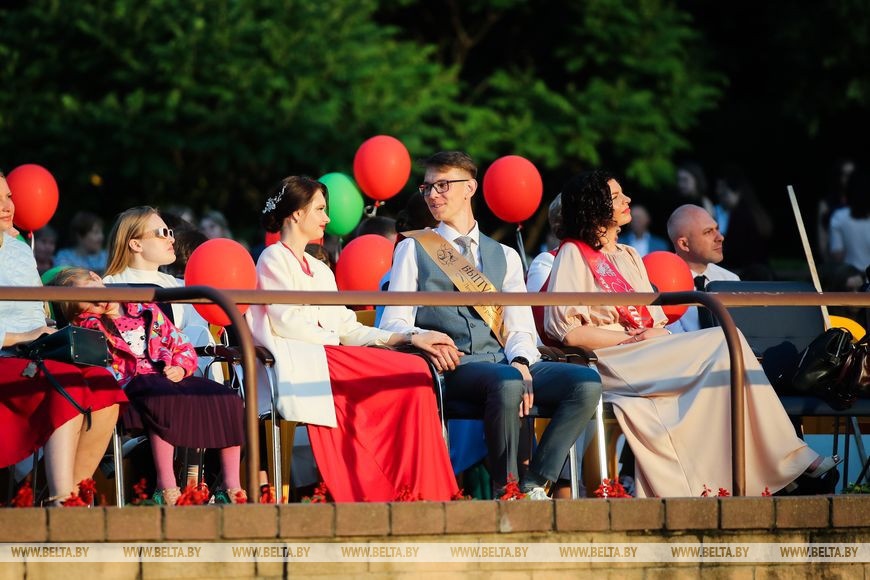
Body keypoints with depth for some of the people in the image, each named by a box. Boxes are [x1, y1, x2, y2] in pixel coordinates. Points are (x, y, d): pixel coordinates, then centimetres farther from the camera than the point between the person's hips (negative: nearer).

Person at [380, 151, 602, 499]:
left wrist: (521, 362, -10)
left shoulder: (505, 257, 25)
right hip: (453, 367, -4)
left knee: (586, 382, -23)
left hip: (505, 362, 4)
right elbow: (394, 323, 5)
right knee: (506, 382, -39)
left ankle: (535, 486, -25)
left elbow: (520, 327, 13)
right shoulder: (414, 249, 15)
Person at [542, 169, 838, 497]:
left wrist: (658, 333, -3)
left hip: (647, 358, 7)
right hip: (609, 364, -7)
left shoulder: (628, 257, 28)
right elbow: (568, 332, -8)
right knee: (724, 344, -22)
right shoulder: (573, 254, 3)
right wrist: (635, 338, -11)